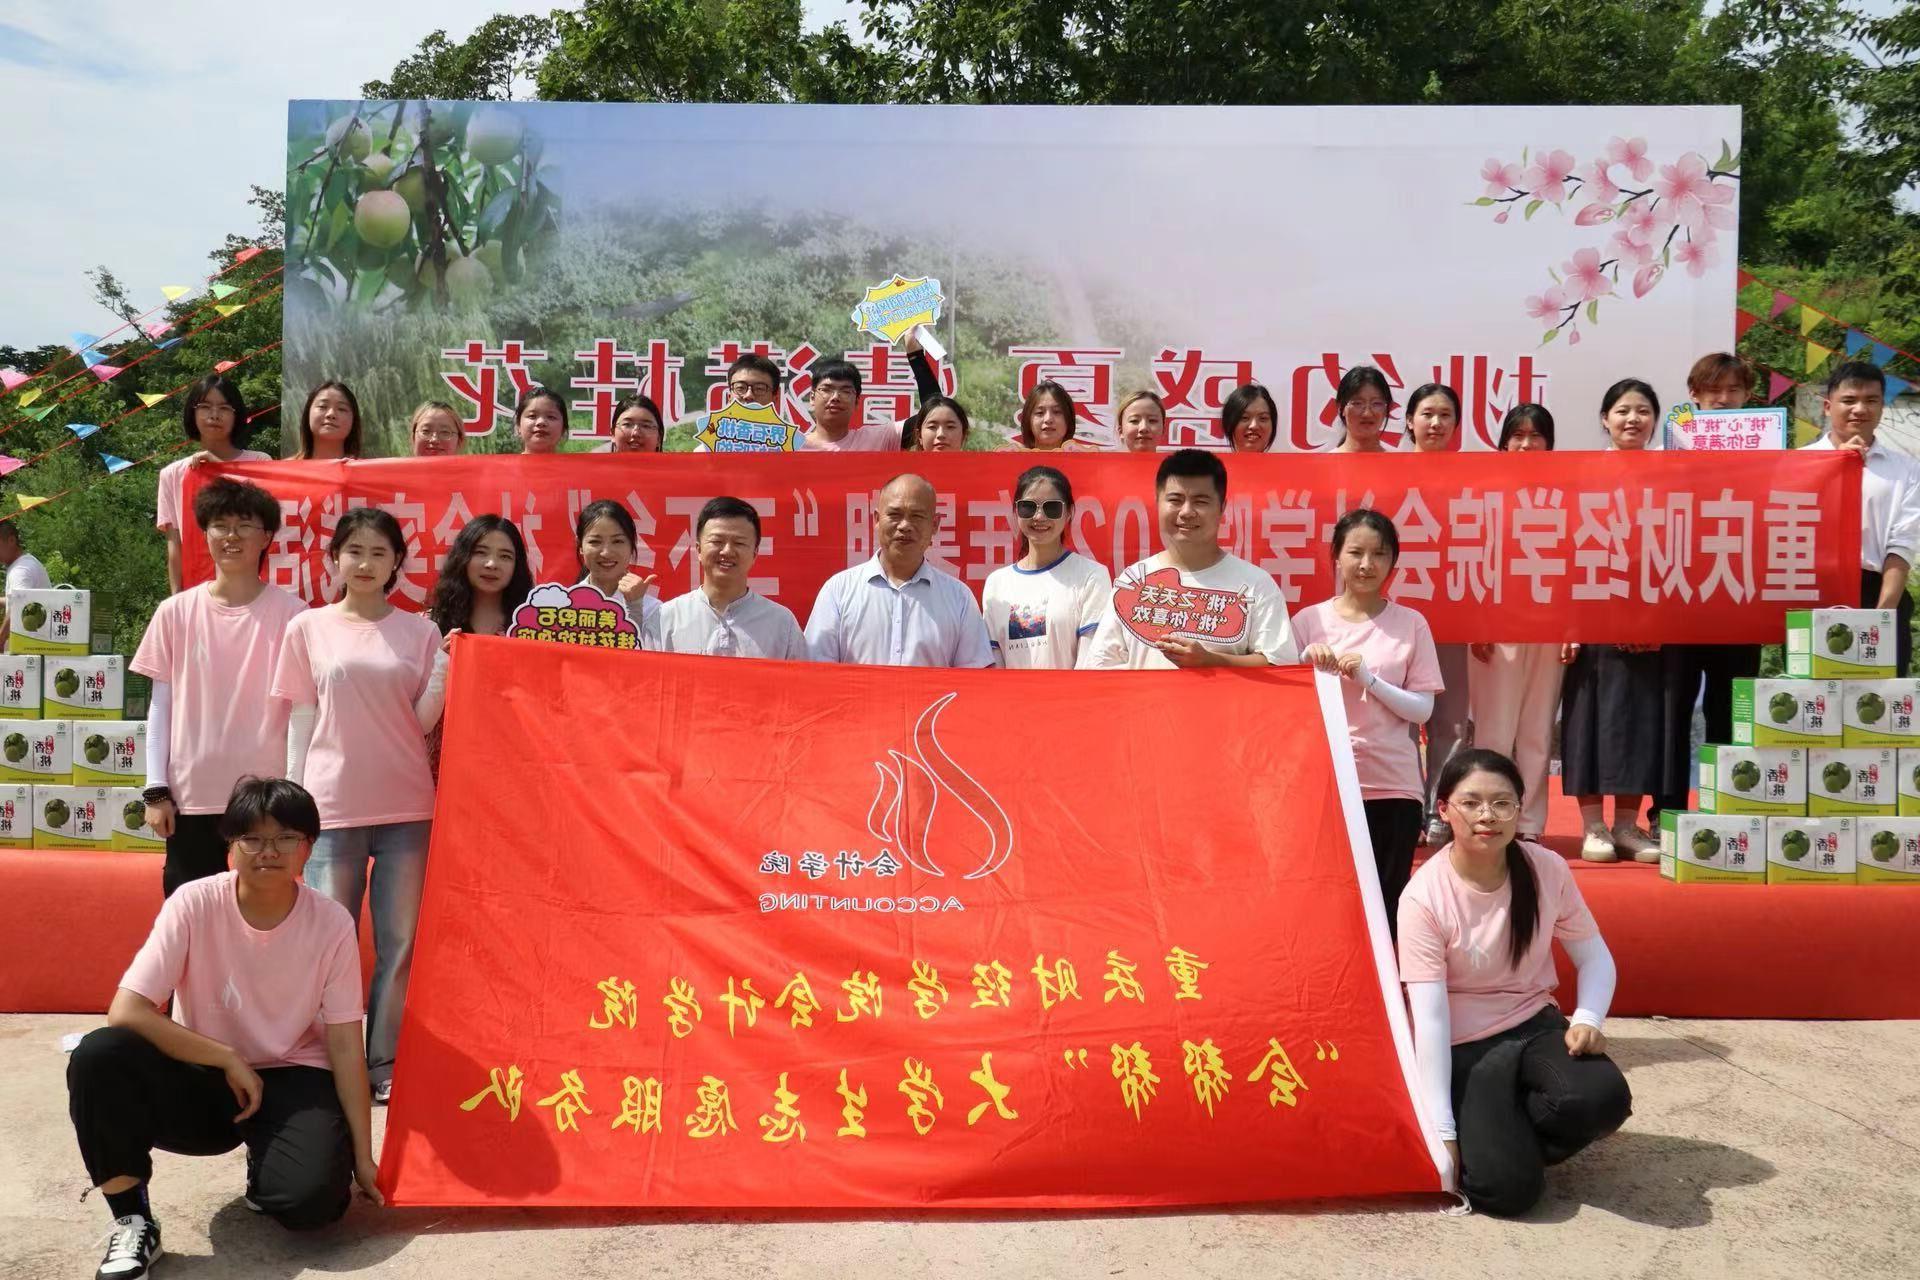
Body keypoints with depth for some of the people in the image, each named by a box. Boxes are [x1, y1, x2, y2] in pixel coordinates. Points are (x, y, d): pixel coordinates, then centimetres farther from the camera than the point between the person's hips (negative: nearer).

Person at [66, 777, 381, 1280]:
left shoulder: (333, 924, -14)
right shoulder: (194, 904, -16)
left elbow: (345, 1047, -9)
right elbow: (125, 1013, -22)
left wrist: (362, 1156, -10)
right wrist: (229, 1059, -22)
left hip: (291, 1082, 0)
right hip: (203, 1078, 0)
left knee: (316, 1195, -29)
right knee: (96, 1057, -29)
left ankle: (264, 1168, 11)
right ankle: (133, 1219, -10)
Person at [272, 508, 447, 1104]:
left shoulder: (419, 632, 6)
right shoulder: (309, 629, 5)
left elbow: (422, 722, 5)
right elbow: (300, 722, 7)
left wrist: (444, 673, -11)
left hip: (406, 807, 1)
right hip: (332, 804, -1)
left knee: (399, 943, 5)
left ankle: (386, 1065, 14)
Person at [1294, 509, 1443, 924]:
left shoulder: (1410, 624, 3)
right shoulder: (1308, 621, 4)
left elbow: (1422, 709, -1)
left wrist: (1368, 678, -14)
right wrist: (1308, 664, -13)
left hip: (1393, 784, 0)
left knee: (1388, 903, 4)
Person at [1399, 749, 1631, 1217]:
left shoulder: (1548, 870, -7)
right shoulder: (1424, 897, -19)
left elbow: (1595, 957, 5)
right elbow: (1429, 1018, -21)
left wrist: (1588, 1018, -18)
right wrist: (1442, 1133, -25)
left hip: (1534, 1028, 4)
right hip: (1459, 1050, -3)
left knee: (1605, 1097, -29)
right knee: (1506, 1186, -23)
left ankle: (1509, 1132, 2)